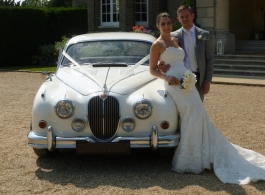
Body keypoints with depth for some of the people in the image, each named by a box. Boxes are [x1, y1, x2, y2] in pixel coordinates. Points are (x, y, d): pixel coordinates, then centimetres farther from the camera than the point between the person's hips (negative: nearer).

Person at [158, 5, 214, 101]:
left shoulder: (203, 35, 3)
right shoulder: (173, 36, 2)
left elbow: (209, 59, 4)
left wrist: (207, 81, -3)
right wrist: (161, 66, -20)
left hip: (199, 78, 1)